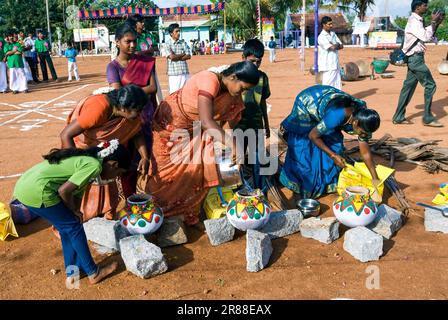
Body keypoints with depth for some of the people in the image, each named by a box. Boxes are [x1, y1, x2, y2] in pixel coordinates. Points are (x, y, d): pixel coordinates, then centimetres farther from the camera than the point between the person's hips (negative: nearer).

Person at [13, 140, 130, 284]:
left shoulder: (86, 158, 17)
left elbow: (77, 194, 20)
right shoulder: (95, 165, -12)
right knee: (74, 227, 5)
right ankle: (93, 273, 19)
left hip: (23, 186, 9)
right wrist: (74, 211, 1)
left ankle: (71, 272, 31)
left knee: (68, 226, 19)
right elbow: (64, 190, -16)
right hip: (37, 191, -9)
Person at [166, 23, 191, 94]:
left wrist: (176, 57, -9)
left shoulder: (183, 43, 11)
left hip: (185, 72, 4)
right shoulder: (167, 44, 1)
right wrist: (183, 54, 0)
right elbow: (172, 57, -12)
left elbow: (189, 56, 1)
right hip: (173, 73, -3)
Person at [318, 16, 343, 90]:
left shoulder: (333, 34, 14)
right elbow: (332, 47, -19)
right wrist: (337, 44, 1)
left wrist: (334, 45, -8)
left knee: (338, 85, 10)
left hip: (336, 65, 8)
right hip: (328, 66, -8)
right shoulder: (321, 37, -11)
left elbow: (341, 46, 10)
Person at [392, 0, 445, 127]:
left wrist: (436, 24, 10)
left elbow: (427, 36, 21)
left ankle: (398, 117, 13)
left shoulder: (418, 20, 15)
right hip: (415, 58, -10)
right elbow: (426, 37, -22)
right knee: (430, 85, -5)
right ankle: (428, 118, 3)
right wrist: (433, 22, -12)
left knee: (408, 87, 10)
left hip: (414, 59, 10)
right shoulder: (413, 21, -15)